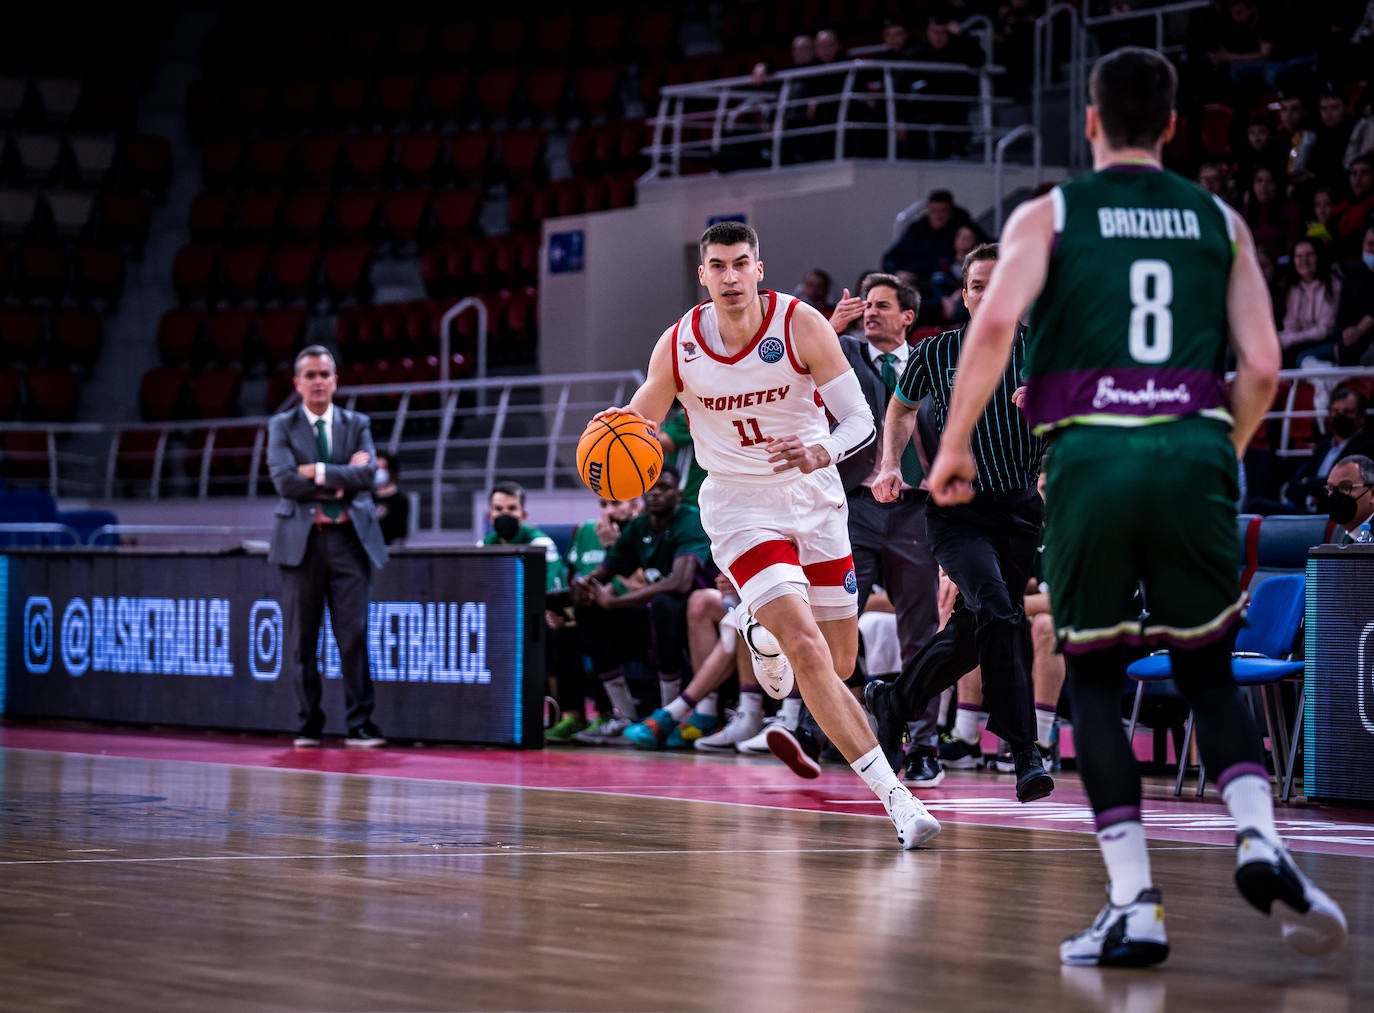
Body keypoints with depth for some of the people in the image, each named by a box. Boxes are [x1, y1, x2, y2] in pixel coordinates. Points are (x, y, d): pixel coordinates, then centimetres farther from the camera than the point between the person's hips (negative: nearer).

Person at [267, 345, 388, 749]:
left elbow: (367, 475, -4)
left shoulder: (357, 424, 12)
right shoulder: (281, 427, 7)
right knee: (302, 639, 2)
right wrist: (342, 479, -7)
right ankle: (309, 724, 10)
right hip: (301, 540, 0)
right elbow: (284, 480, -9)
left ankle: (359, 725, -4)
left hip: (349, 538, 0)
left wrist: (319, 472, -11)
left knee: (354, 635, -6)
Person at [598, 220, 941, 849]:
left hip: (815, 499, 2)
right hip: (741, 508, -2)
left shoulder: (800, 324, -15)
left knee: (841, 665, 12)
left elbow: (860, 419, -15)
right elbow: (638, 424, 5)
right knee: (808, 653, -21)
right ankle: (894, 796, -22)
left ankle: (763, 634, 48)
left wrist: (821, 454, -37)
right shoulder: (678, 346, -11)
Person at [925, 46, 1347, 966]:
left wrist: (954, 444, 0)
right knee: (1209, 672, 16)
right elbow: (1262, 364, 8)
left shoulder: (1047, 215, 9)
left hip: (1090, 455, -1)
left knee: (1095, 681, 10)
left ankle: (1134, 905, 0)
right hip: (1195, 451, 2)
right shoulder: (1220, 222, 15)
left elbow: (996, 322, -8)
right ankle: (1260, 839, -10)